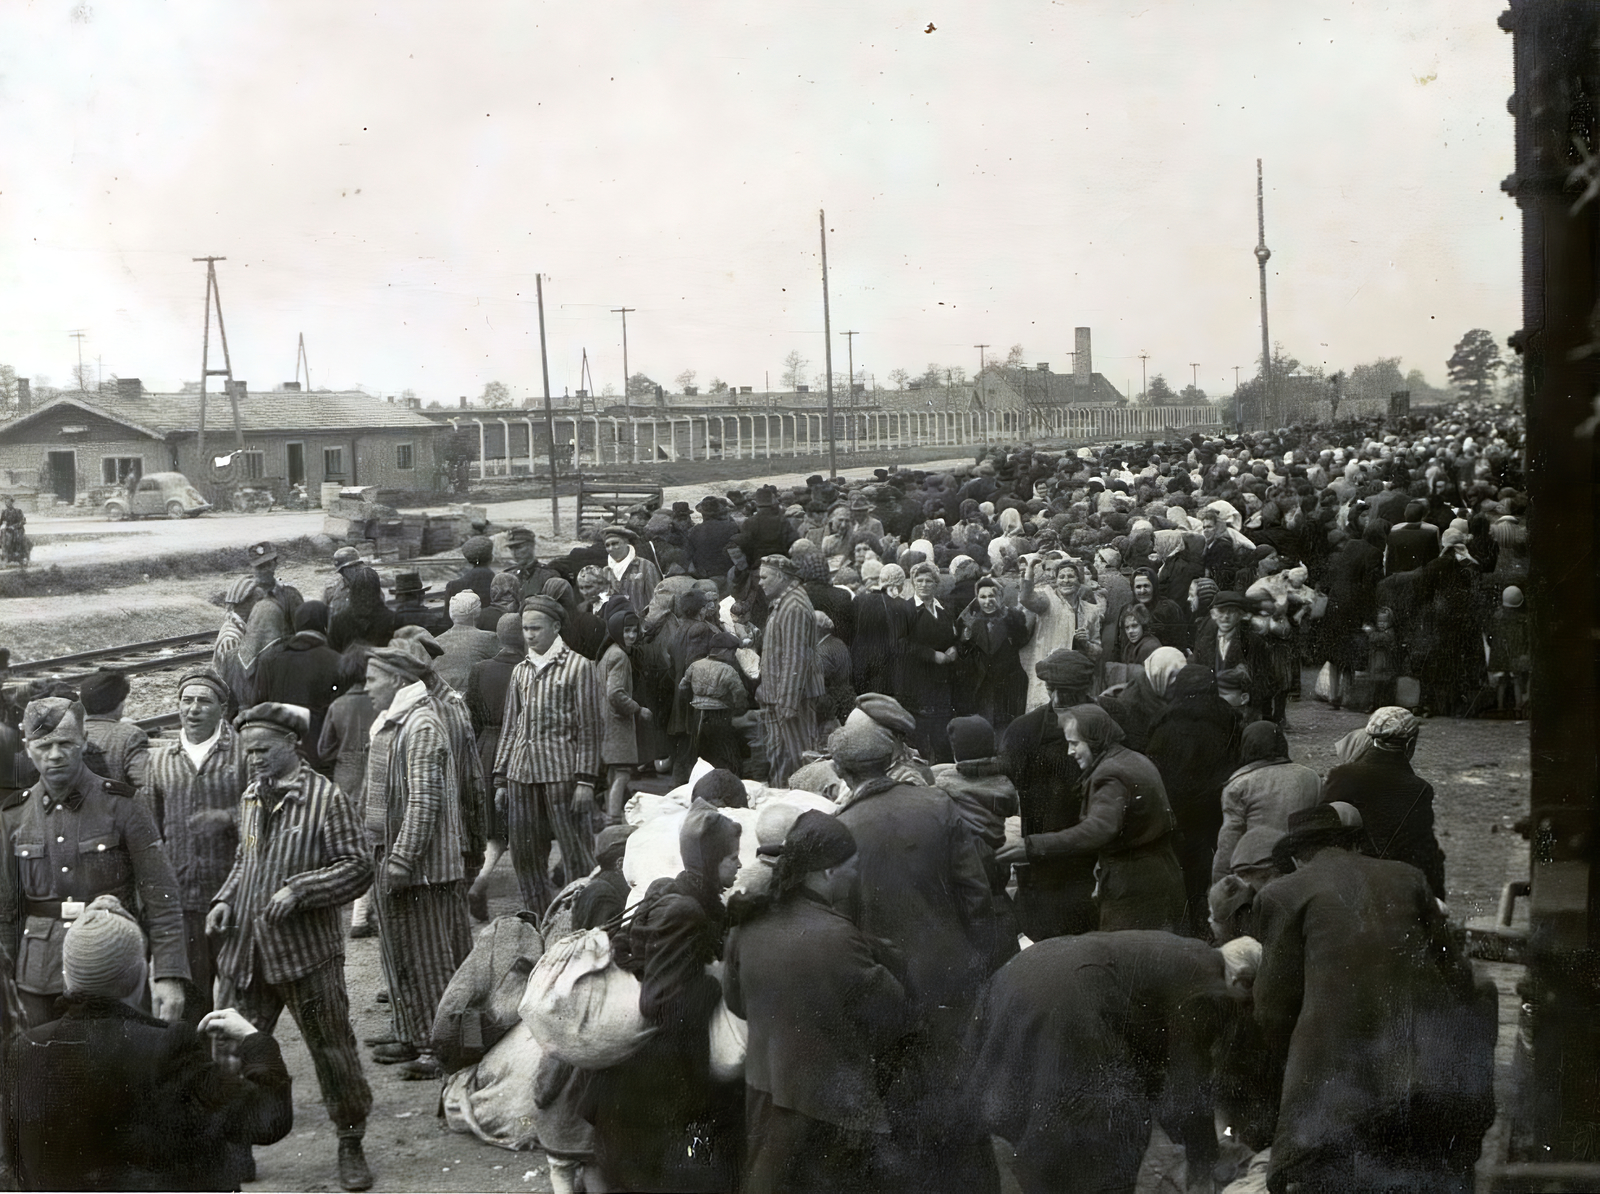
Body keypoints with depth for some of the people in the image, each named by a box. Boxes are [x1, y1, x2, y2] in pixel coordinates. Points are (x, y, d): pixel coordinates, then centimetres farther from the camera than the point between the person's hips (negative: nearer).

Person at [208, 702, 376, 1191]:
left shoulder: (326, 798, -9)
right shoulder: (250, 798, 12)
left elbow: (358, 867, -11)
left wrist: (299, 890, -19)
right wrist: (225, 899, 7)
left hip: (306, 952, -6)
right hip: (246, 952, 6)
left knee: (333, 1050, 3)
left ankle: (351, 1146, 19)